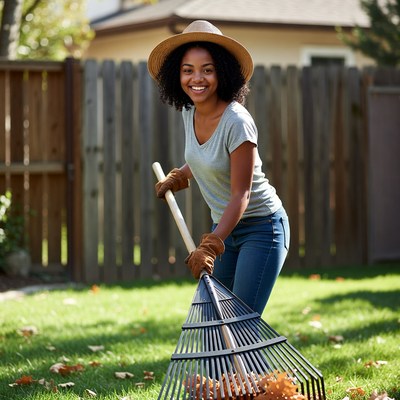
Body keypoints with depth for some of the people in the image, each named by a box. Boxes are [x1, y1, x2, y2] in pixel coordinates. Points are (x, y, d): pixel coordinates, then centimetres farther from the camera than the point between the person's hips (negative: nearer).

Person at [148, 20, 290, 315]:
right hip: (225, 226, 8)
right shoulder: (189, 113, 0)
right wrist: (178, 178, 14)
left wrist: (211, 246, -30)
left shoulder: (237, 121, -24)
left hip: (261, 228, -8)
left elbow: (241, 195, -25)